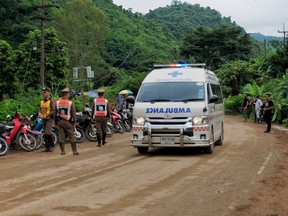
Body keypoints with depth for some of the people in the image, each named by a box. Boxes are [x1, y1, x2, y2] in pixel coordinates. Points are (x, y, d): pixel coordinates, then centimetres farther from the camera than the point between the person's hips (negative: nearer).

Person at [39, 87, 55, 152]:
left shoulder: (51, 101, -9)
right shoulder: (42, 101, 14)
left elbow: (53, 111, -15)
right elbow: (40, 109, 18)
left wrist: (46, 115, -23)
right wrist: (39, 113, -4)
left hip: (50, 119, -7)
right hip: (43, 119, 7)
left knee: (47, 133, -17)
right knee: (45, 134, 8)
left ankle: (52, 145, -1)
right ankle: (47, 147, 15)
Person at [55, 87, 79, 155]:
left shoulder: (57, 102, 1)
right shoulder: (71, 103, -10)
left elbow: (55, 113, 5)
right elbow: (73, 113, -7)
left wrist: (56, 122, 14)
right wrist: (74, 122, 2)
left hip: (60, 122, 3)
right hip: (68, 122, -3)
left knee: (61, 137, 8)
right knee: (72, 137, 3)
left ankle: (62, 151, 9)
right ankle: (74, 151, 3)